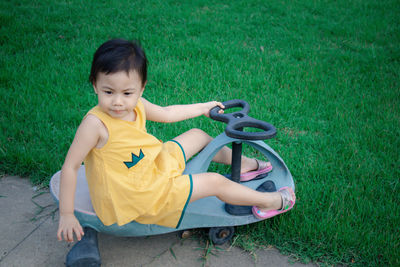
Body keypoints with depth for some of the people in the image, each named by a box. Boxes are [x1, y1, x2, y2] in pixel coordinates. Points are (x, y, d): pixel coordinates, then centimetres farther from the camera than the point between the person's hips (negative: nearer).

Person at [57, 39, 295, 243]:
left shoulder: (136, 106, -8)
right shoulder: (95, 123, -30)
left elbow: (165, 113, 12)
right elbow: (70, 167, -24)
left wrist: (202, 108, 22)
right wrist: (67, 215, -21)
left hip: (153, 165, 8)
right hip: (136, 194, -8)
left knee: (197, 136, 17)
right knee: (215, 182, -5)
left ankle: (243, 164, 41)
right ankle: (270, 201, 18)